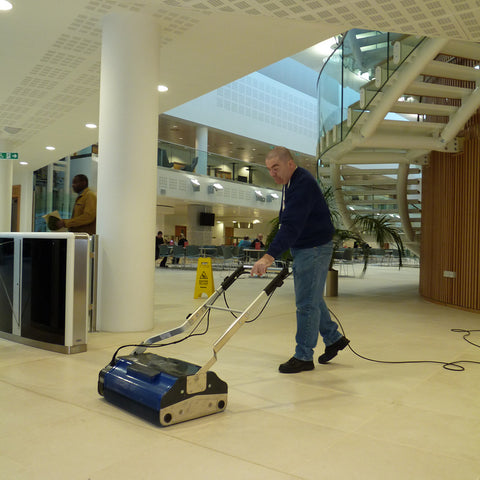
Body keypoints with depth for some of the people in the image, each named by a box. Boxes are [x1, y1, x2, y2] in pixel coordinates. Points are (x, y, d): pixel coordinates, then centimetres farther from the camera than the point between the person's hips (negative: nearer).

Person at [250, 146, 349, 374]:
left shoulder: (303, 184, -22)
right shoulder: (290, 183, 12)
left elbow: (291, 225, -33)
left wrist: (269, 256, -40)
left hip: (314, 250, -10)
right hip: (303, 249, 10)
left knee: (306, 303, -4)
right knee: (312, 299, 18)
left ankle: (303, 356, 7)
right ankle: (334, 338, 32)